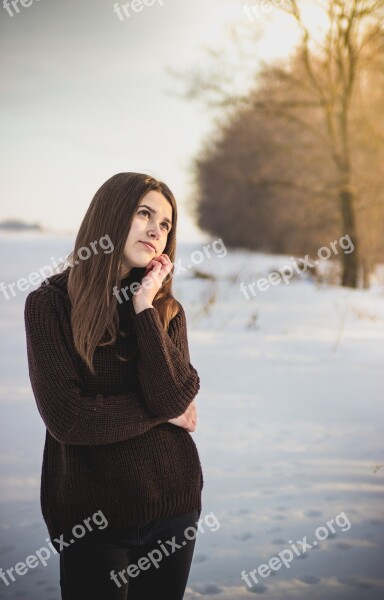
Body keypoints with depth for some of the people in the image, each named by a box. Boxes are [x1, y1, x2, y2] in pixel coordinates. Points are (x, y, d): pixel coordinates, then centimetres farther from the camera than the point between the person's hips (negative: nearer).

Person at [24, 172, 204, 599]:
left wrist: (144, 309, -14)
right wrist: (160, 410, -9)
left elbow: (176, 397, -13)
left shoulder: (167, 309, 4)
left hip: (174, 502, 4)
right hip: (93, 514, -4)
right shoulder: (51, 303, -9)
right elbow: (66, 417, -18)